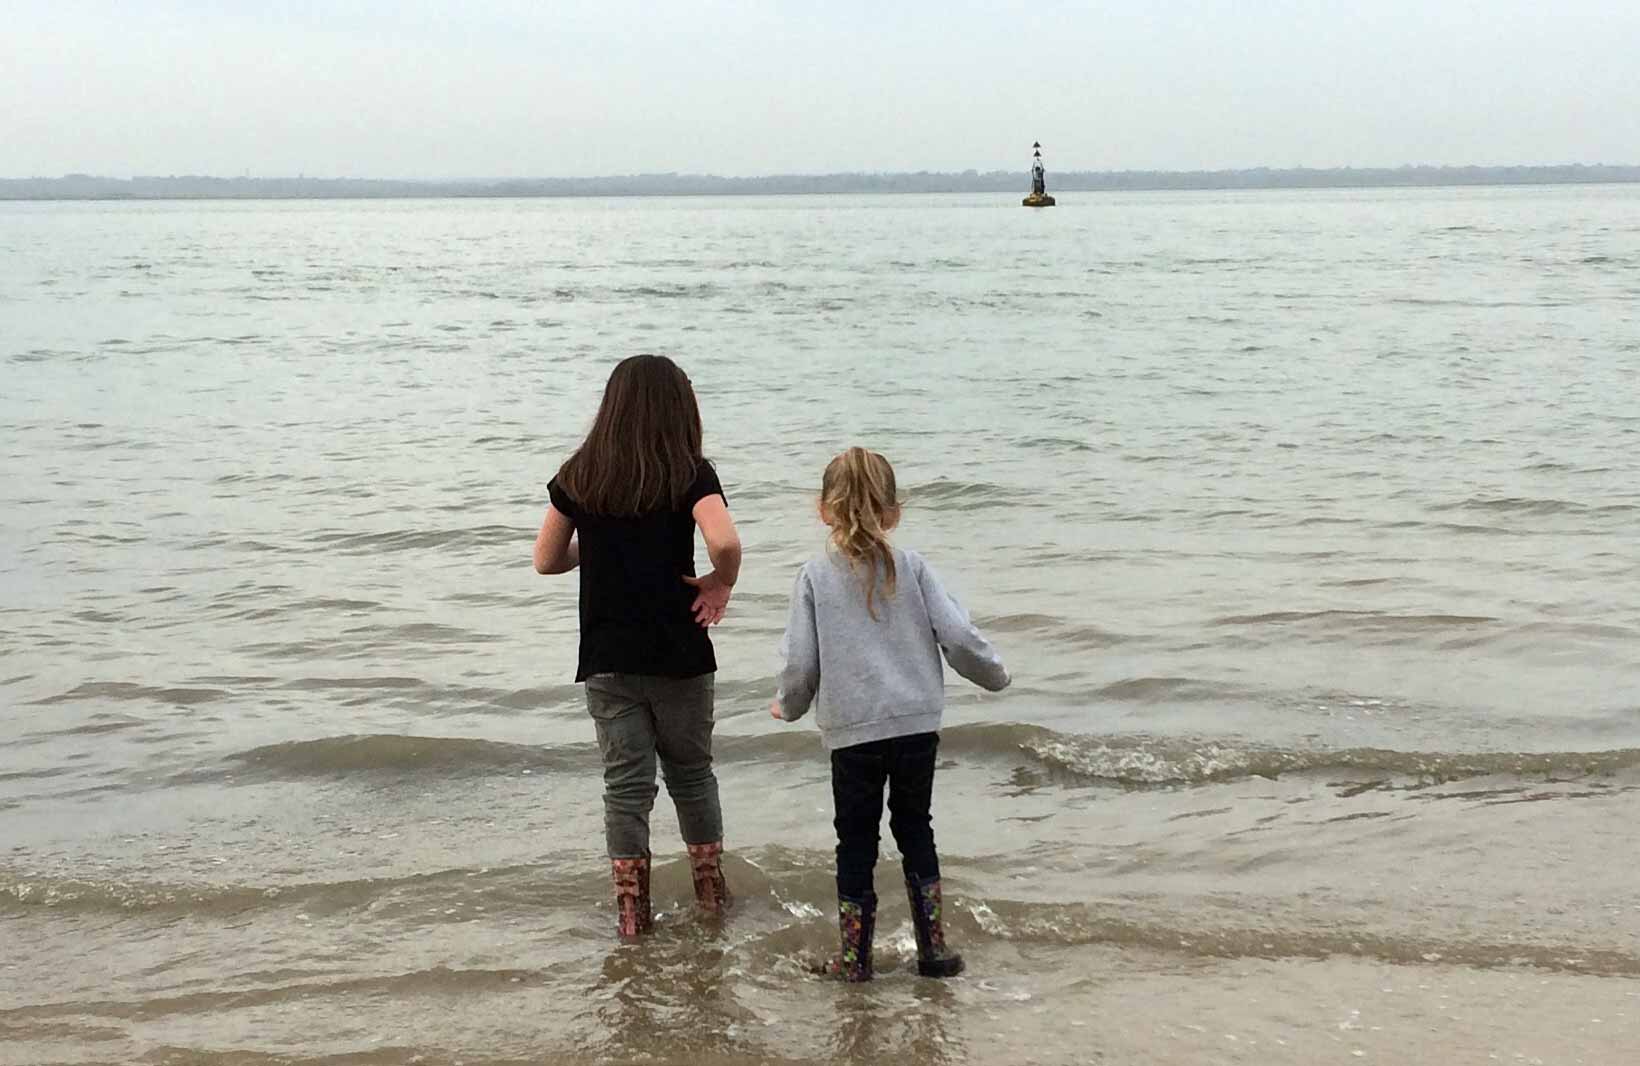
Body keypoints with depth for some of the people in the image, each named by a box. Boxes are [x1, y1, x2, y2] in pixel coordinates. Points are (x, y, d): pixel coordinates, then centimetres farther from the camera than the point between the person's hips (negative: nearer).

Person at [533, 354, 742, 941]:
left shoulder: (579, 476, 0)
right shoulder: (690, 474, -9)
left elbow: (546, 560, 6)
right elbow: (724, 543, -26)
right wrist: (720, 584, -7)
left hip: (607, 656, 1)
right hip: (678, 653, -1)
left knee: (626, 784, 9)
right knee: (691, 773, 17)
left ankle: (631, 909, 10)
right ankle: (711, 889, 28)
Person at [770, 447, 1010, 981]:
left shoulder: (815, 575, -4)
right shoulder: (911, 567, 0)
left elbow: (800, 662, -4)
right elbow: (958, 635, -2)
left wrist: (788, 706, 17)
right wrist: (994, 674, 16)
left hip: (851, 731, -2)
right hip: (917, 724, 2)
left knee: (856, 839, 10)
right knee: (915, 828, 17)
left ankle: (854, 957, 14)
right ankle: (933, 947, 17)